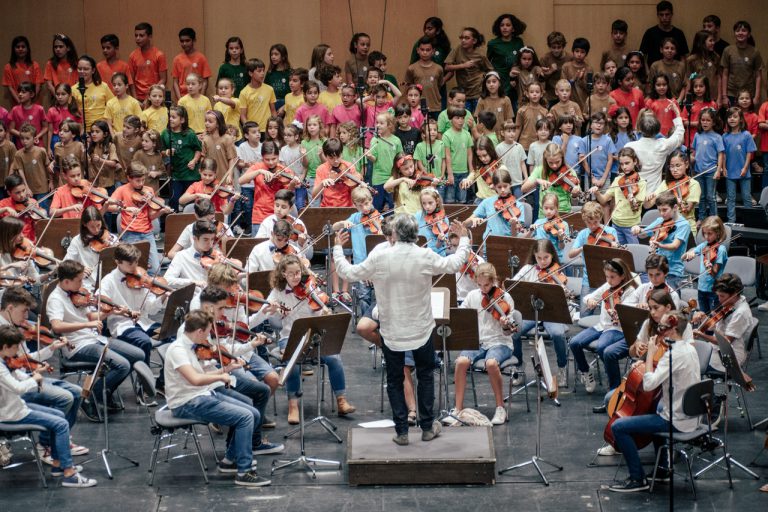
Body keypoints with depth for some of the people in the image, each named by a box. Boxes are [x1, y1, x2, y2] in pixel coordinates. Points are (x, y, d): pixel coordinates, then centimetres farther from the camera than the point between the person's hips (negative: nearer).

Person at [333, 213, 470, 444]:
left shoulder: (379, 257, -16)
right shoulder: (425, 257, -15)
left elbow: (349, 273, -4)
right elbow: (454, 264, 2)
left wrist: (338, 248, 13)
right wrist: (464, 239, 20)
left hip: (391, 332, 0)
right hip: (421, 329, 0)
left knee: (394, 380, 12)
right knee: (425, 376, 18)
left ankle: (401, 431, 11)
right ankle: (427, 427, 21)